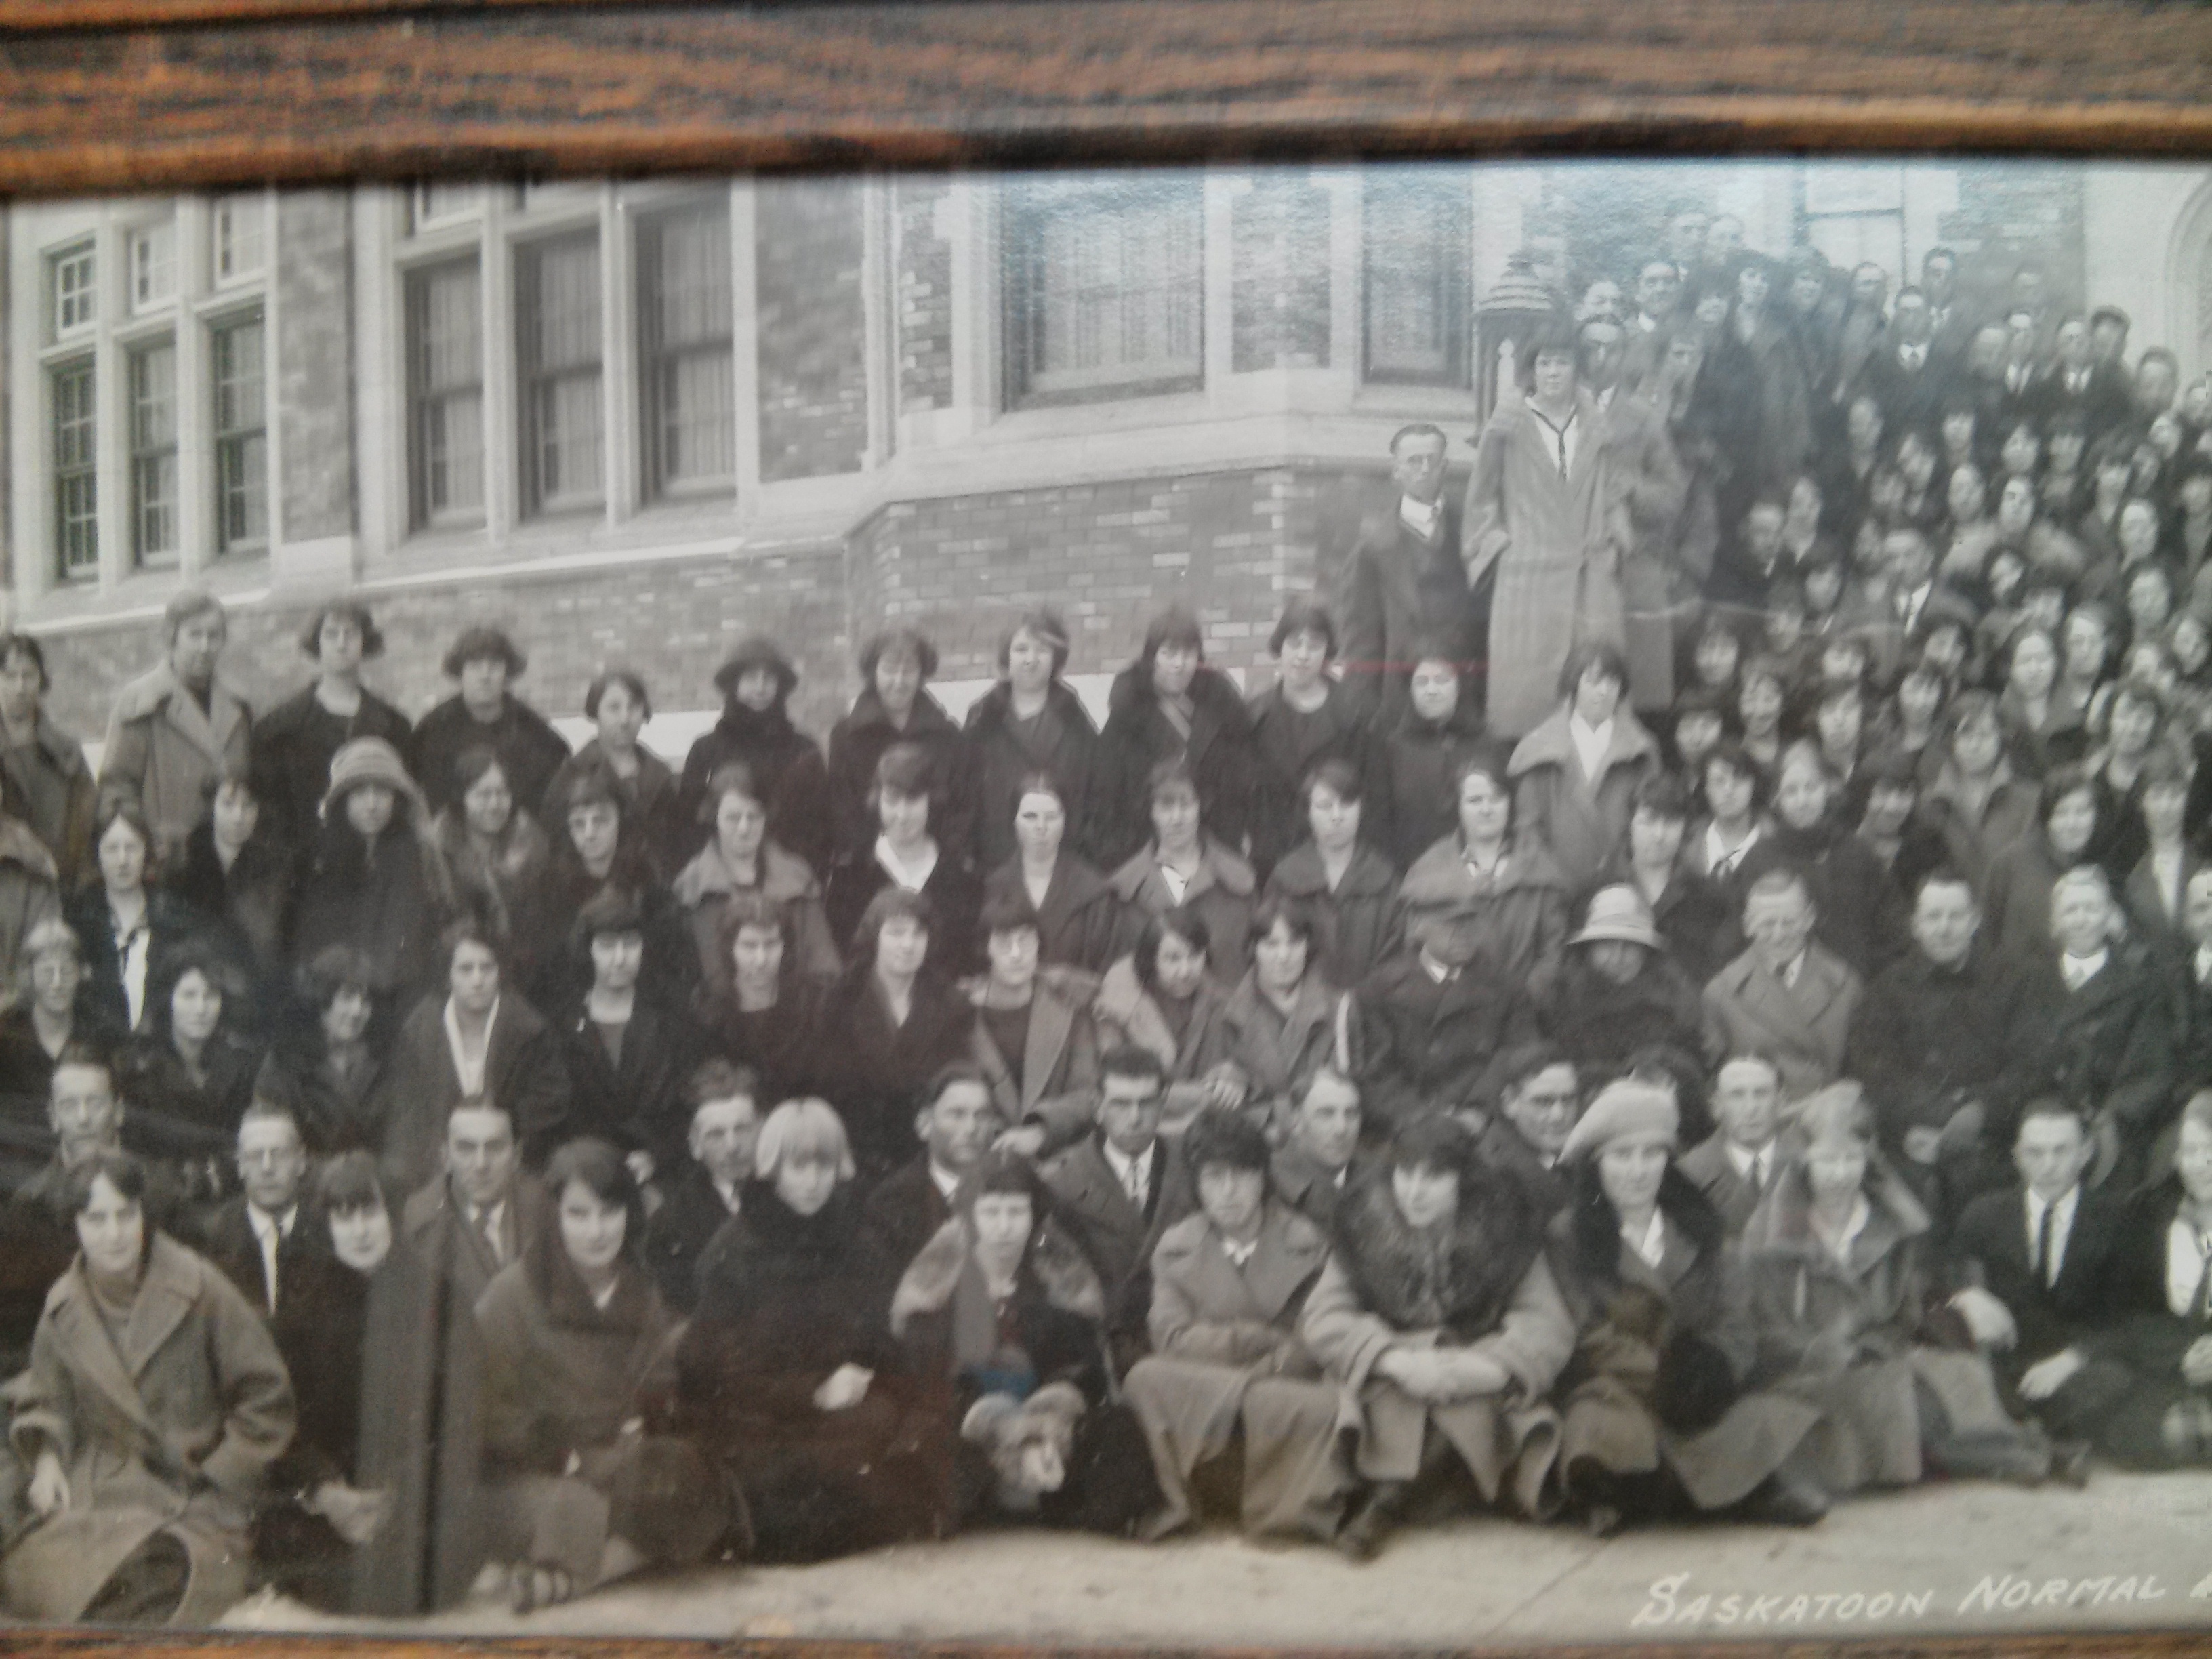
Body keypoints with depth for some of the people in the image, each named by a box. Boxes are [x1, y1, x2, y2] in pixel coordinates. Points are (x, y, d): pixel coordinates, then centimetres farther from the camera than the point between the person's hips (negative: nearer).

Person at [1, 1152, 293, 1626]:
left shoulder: (198, 1288, -7)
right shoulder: (64, 1308, 4)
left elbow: (266, 1396, -1)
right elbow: (44, 1399, 21)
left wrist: (216, 1477, -3)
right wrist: (46, 1458, 2)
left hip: (197, 1497, -3)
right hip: (100, 1489, 4)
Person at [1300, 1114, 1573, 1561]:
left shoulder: (1503, 1235, -2)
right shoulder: (1363, 1233, -1)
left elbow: (1550, 1329, -9)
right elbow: (1322, 1319, -9)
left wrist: (1483, 1366, -27)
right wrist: (1399, 1361, -25)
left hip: (1480, 1393, 0)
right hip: (1384, 1385, 0)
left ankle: (1384, 1501, -22)